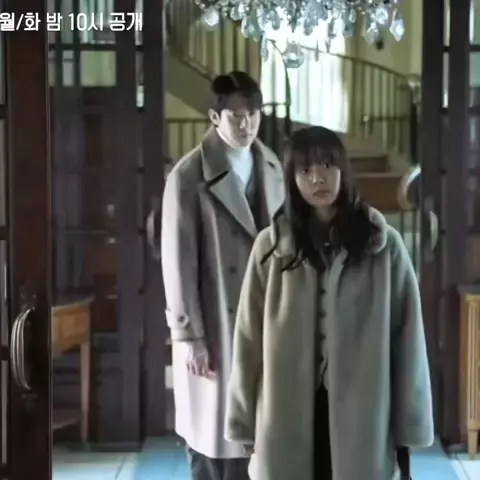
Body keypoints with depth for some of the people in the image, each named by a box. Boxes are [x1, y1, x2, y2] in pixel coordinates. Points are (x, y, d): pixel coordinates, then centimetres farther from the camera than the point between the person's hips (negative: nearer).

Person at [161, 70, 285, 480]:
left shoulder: (273, 168, 6)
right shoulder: (189, 175, -11)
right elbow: (178, 261, -11)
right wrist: (188, 335, -12)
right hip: (215, 326, -5)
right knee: (213, 431, 7)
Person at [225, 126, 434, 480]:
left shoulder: (383, 244, -1)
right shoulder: (272, 246, 0)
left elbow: (406, 336, 0)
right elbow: (250, 335, 2)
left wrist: (407, 424, -1)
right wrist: (245, 419, 2)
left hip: (360, 414, 0)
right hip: (288, 415, 1)